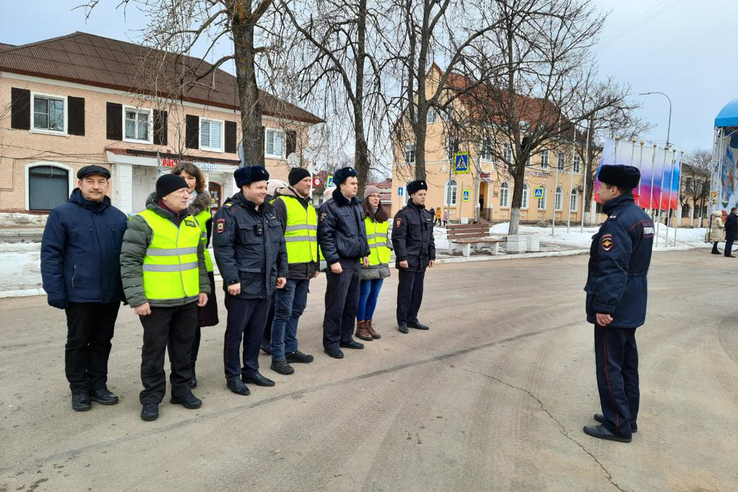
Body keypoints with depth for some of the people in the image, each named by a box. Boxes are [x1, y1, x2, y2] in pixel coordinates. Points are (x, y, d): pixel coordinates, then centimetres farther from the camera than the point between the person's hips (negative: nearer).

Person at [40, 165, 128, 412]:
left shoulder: (118, 217, 7)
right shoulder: (62, 214, -4)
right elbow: (50, 255, -6)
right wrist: (55, 292, -11)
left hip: (111, 294, 4)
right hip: (79, 294, -3)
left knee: (102, 341, 14)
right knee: (78, 342, 10)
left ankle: (98, 385, 28)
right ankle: (79, 390, 24)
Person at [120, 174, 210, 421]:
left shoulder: (191, 222, 10)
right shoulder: (143, 222, -11)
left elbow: (199, 258, 18)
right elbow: (129, 262, -12)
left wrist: (203, 288, 14)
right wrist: (137, 299, -15)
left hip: (188, 300, 6)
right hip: (155, 302, -6)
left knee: (184, 347, 15)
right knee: (154, 350, 7)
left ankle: (182, 389, 31)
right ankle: (152, 396, 22)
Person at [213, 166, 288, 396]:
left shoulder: (269, 210, 11)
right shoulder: (230, 212, -11)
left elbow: (280, 244, 16)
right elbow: (223, 248, -16)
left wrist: (281, 272, 13)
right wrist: (231, 279, -20)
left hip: (266, 284, 7)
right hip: (242, 285, -7)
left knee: (257, 331, 16)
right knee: (235, 331, 6)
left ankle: (251, 370, 31)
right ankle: (232, 376, 20)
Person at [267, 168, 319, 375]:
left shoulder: (310, 207, 18)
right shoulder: (281, 204, -8)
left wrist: (316, 265, 21)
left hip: (305, 270, 8)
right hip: (288, 270, -8)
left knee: (296, 311, 15)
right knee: (283, 313, -2)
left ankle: (290, 350, 26)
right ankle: (277, 357, 7)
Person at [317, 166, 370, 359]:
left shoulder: (357, 206, 16)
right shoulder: (330, 206, -9)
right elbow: (325, 236, -15)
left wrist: (365, 251, 19)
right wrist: (333, 260, -19)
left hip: (355, 262, 8)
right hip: (340, 263, -8)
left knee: (352, 304, 13)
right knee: (336, 306, -3)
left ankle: (346, 338, 26)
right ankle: (331, 343, 9)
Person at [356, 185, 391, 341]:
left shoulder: (382, 217, 16)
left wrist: (387, 252, 17)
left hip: (381, 262, 7)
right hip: (366, 263, -7)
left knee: (374, 294, 11)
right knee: (364, 294, 0)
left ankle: (368, 324, 22)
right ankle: (360, 327, 11)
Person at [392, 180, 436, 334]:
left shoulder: (428, 215, 13)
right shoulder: (404, 214, -9)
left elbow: (430, 238, 18)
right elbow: (398, 238, -14)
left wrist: (432, 256, 13)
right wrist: (402, 257, -18)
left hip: (422, 261, 7)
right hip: (408, 261, -7)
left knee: (418, 291, 12)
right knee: (405, 291, 1)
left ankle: (412, 319, 24)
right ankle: (402, 321, 12)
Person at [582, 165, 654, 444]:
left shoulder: (617, 221, -20)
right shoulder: (640, 216, 12)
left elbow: (611, 269, -26)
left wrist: (604, 306, -24)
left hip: (615, 308, -10)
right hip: (632, 306, 10)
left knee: (609, 367, 0)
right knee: (627, 363, 18)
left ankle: (618, 426, 9)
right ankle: (628, 417, 31)